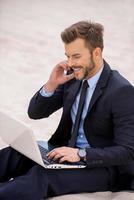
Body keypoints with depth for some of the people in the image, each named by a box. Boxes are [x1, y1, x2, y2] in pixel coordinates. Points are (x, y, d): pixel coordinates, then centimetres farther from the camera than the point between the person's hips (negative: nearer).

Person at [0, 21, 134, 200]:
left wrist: (81, 154, -30)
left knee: (41, 175, -32)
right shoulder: (73, 77, 2)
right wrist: (52, 84, -11)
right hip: (67, 150, 7)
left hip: (103, 166, -7)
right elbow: (35, 113, 7)